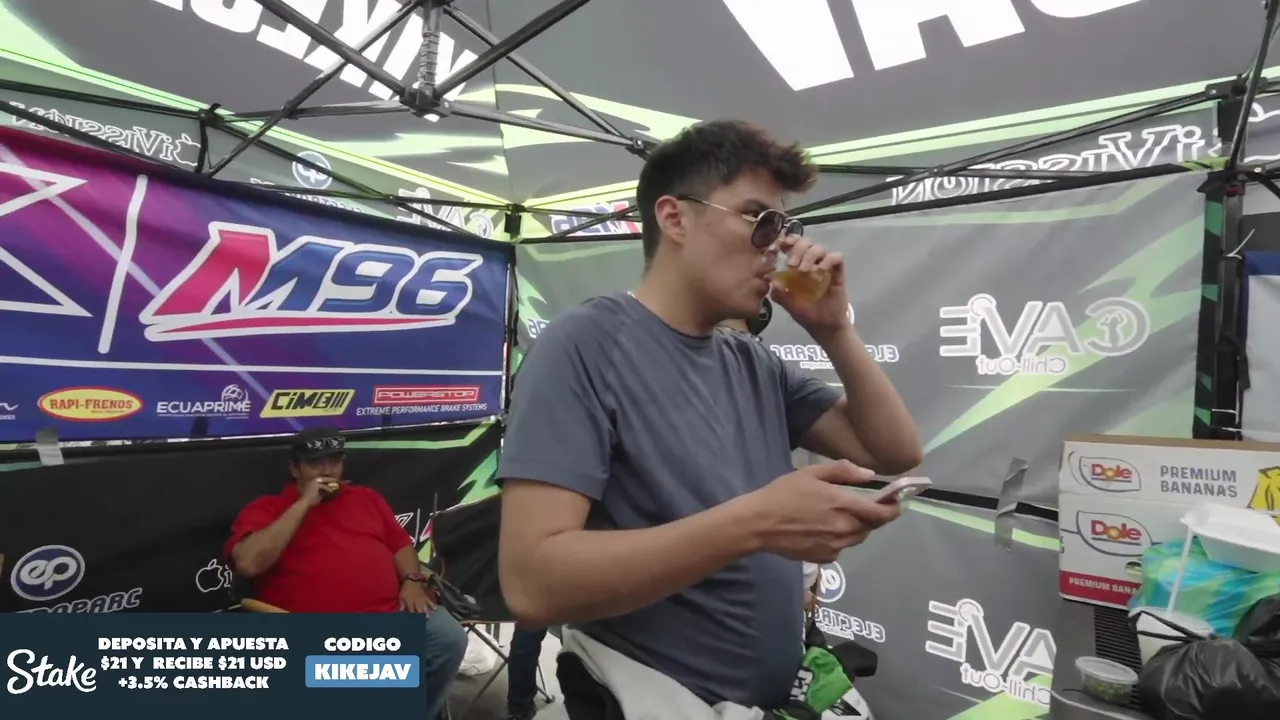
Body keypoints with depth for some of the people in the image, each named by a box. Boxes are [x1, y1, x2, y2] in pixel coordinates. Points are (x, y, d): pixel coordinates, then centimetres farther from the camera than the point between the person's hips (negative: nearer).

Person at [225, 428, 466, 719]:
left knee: (449, 638, -16)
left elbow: (401, 544, 21)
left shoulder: (366, 497, 22)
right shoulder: (266, 510, 8)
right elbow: (248, 563, -11)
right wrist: (304, 504, -9)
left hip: (394, 613, 5)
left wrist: (412, 581, 0)